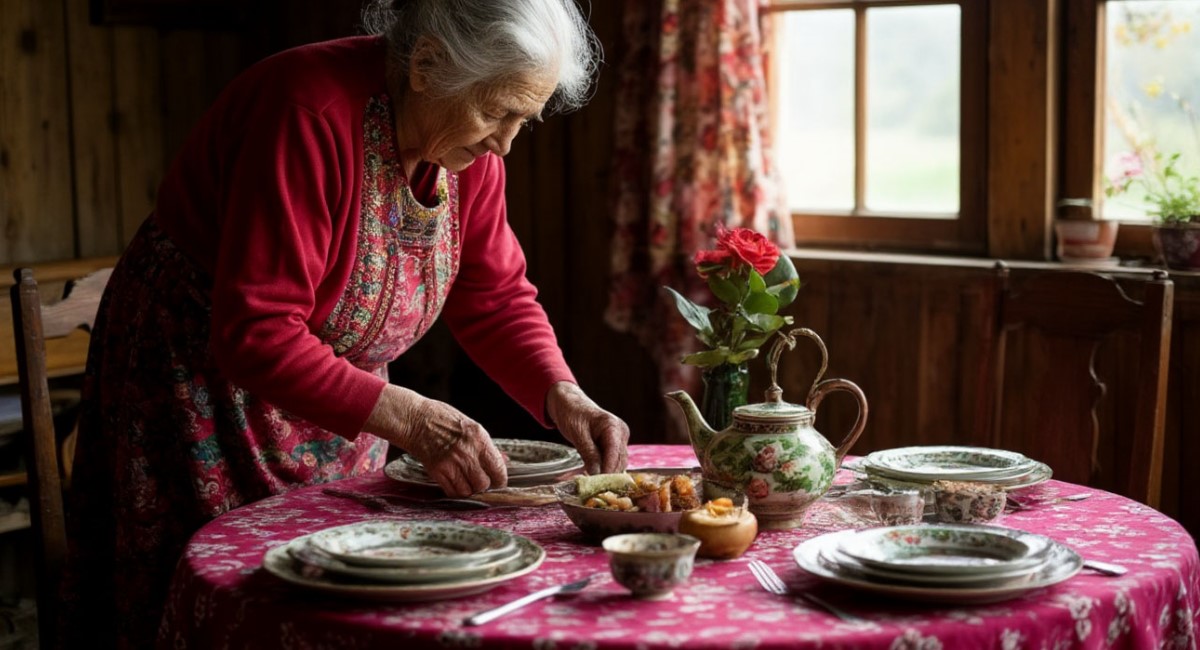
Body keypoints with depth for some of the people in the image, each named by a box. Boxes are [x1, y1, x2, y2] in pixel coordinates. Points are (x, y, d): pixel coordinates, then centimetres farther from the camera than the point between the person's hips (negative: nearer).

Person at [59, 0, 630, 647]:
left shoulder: (468, 144, -7)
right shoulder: (310, 114, -31)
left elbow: (498, 297, 1)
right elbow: (255, 333, -33)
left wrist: (562, 397, -16)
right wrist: (408, 418, -35)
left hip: (339, 401, 7)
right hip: (204, 384, -7)